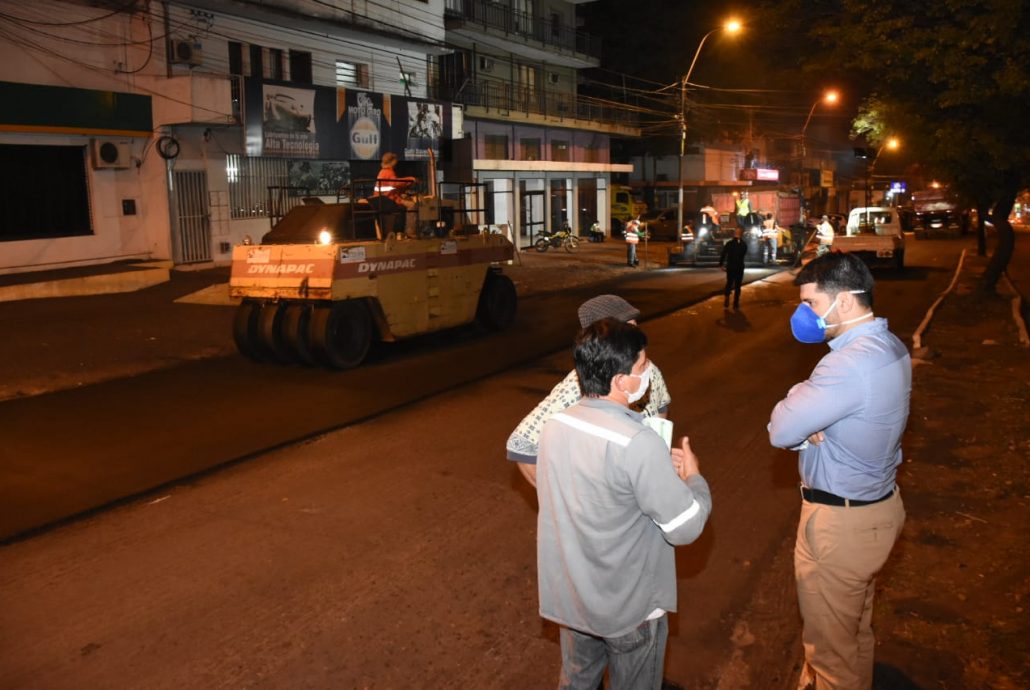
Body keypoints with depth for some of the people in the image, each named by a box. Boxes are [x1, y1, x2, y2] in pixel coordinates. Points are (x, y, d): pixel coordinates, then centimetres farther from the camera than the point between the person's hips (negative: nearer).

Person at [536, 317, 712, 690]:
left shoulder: (555, 425, -9)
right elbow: (685, 528, -21)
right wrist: (692, 477, -3)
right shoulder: (638, 443, -30)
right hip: (629, 605, -5)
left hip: (568, 594, 5)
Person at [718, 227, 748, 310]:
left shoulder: (729, 243, -6)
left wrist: (721, 264, -2)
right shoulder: (744, 244, -4)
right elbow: (744, 254, 10)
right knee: (737, 286, 6)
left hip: (730, 267, 1)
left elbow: (723, 254, -9)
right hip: (739, 267, -1)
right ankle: (736, 304, 4)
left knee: (729, 284, 13)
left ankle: (726, 303, 3)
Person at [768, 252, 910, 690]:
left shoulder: (852, 362, -31)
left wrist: (799, 393, -10)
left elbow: (781, 431, -28)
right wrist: (810, 424, -14)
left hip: (840, 522, -10)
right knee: (856, 629, 29)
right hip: (877, 506, 10)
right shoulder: (889, 346, 1)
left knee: (829, 645, 11)